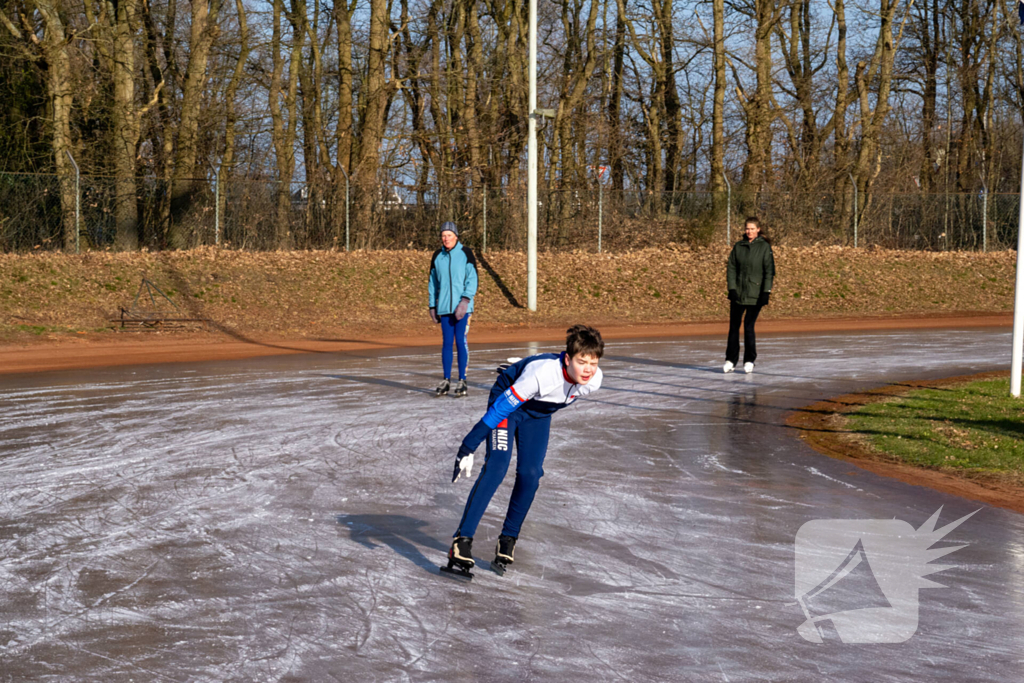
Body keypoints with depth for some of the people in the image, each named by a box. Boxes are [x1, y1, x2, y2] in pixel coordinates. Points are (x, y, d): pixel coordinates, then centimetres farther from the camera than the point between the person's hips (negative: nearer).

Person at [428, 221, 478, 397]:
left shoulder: (465, 253, -1)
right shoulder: (437, 256, 10)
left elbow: (472, 278, -5)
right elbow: (433, 282, 17)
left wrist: (465, 300, -15)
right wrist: (433, 306, 13)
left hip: (462, 306, -3)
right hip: (444, 307, 3)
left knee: (461, 341, -5)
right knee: (446, 342, 4)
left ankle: (462, 381, 1)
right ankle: (446, 380, 11)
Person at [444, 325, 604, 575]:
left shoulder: (593, 381, -23)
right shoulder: (542, 373, -41)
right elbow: (500, 408, -35)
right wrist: (468, 448, -33)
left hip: (538, 415, 5)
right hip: (507, 401, -5)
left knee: (530, 474, -6)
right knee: (496, 467, -20)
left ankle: (508, 539, 11)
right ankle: (463, 539, -19)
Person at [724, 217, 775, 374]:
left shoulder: (765, 247, -2)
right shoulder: (738, 246, 7)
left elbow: (769, 271, -4)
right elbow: (731, 268, 7)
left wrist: (766, 292, -11)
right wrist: (732, 288, -4)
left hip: (755, 295, -3)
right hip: (738, 293, 3)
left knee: (749, 327, -5)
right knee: (734, 326, 5)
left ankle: (749, 361, 8)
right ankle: (730, 360, 14)